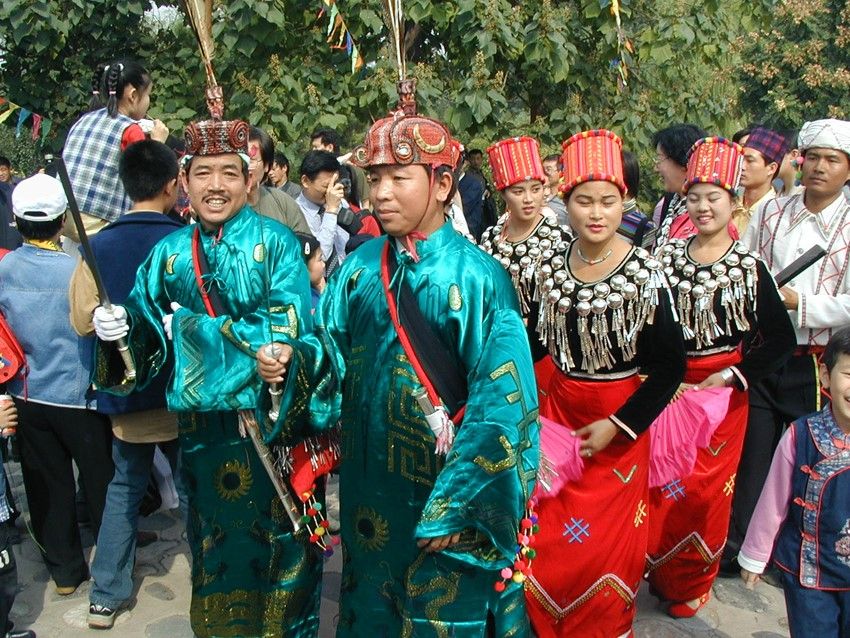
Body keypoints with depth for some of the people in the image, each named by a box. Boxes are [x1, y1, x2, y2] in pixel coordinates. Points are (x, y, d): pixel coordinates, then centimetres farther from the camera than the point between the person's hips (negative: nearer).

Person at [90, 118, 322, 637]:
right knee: (214, 544, 18)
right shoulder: (170, 253, 5)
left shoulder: (276, 242, -7)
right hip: (202, 428, 4)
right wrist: (120, 329, -18)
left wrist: (192, 327, -14)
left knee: (278, 543, 11)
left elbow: (288, 329, -18)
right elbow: (146, 336, 6)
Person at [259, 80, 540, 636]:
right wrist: (287, 363, -14)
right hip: (369, 482, 5)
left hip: (440, 482, -5)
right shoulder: (361, 266, 0)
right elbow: (330, 350, 8)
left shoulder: (475, 277, -16)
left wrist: (456, 507, -18)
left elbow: (501, 403, -18)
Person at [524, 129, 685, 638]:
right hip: (559, 409, 4)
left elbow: (671, 365, -12)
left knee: (608, 541, 7)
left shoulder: (644, 272, -14)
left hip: (621, 416, -3)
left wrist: (618, 425, -15)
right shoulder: (554, 267, -1)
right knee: (549, 537, 9)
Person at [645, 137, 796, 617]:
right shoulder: (668, 255, 1)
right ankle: (659, 572, 31)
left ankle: (693, 584, 31)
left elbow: (782, 339, -6)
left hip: (721, 391, -2)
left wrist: (733, 377, -13)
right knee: (659, 484, 7)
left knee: (708, 488, 9)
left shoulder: (749, 268, -7)